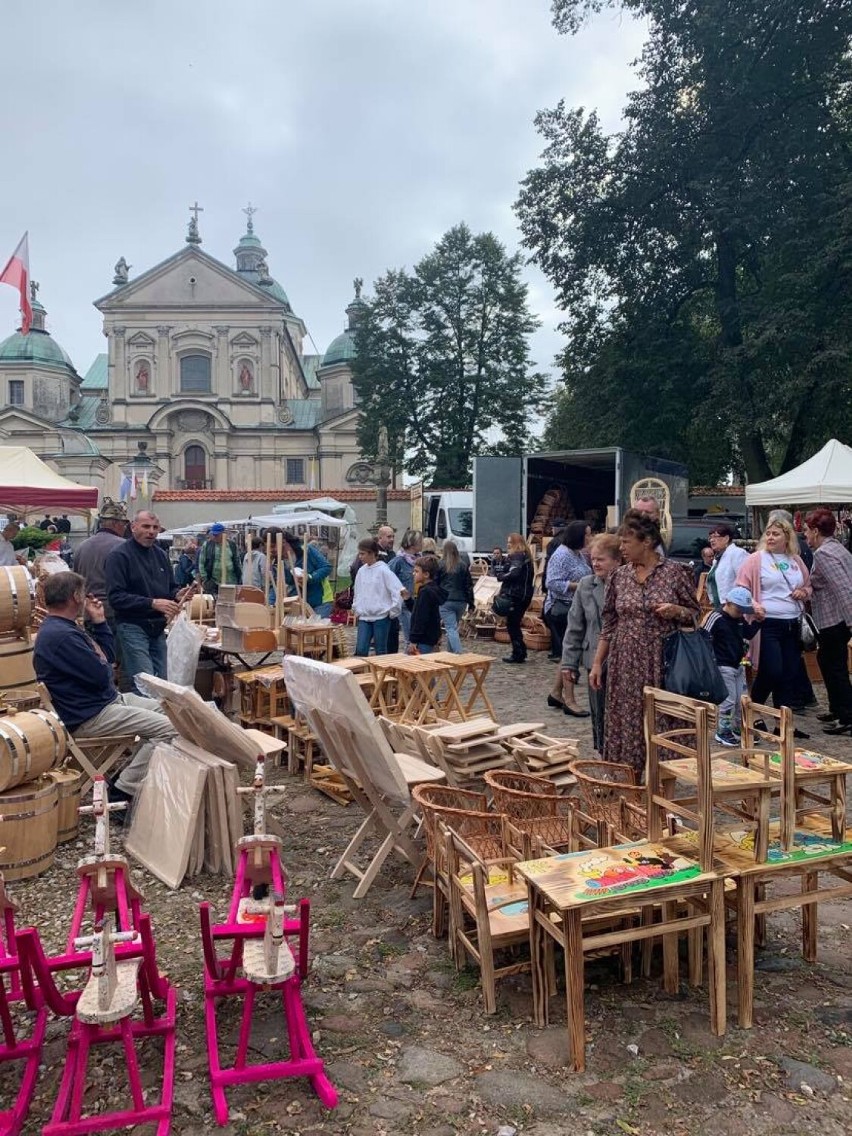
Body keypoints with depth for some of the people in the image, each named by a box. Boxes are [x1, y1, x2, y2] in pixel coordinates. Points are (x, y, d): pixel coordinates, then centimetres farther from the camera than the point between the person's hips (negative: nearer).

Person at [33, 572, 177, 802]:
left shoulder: (63, 627, 13)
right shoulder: (60, 636, -22)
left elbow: (107, 657, 18)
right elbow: (101, 675, -22)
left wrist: (99, 622, 10)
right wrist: (103, 664, 0)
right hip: (88, 717, -11)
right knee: (167, 728, -20)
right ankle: (122, 794, -11)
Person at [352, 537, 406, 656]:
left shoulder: (383, 570, -11)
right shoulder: (361, 571, 7)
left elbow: (398, 591, -14)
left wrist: (393, 611, -11)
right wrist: (356, 608, 13)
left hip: (381, 616, -5)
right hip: (364, 617, 5)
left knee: (381, 652, 4)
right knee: (360, 650, -2)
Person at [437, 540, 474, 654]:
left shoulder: (440, 565, -3)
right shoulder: (463, 566, 6)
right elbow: (469, 585, 7)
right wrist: (470, 602, 12)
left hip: (446, 601, -4)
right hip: (461, 601, 4)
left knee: (451, 629, -7)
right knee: (453, 627, 18)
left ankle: (458, 654, -20)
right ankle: (450, 652, 25)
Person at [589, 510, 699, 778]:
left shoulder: (675, 572, -3)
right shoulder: (619, 576, 6)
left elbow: (695, 613, 4)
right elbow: (608, 624, 10)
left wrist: (676, 611, -17)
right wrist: (597, 663, 7)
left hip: (661, 663, -3)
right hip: (625, 664, 3)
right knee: (626, 724, 6)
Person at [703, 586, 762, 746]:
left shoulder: (740, 619, 5)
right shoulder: (716, 618, -17)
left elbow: (749, 634, 18)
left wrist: (758, 620, 3)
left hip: (739, 665, 8)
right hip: (723, 667, -8)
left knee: (742, 700, 14)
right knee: (728, 700, -3)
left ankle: (739, 729, 28)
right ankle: (723, 732, 10)